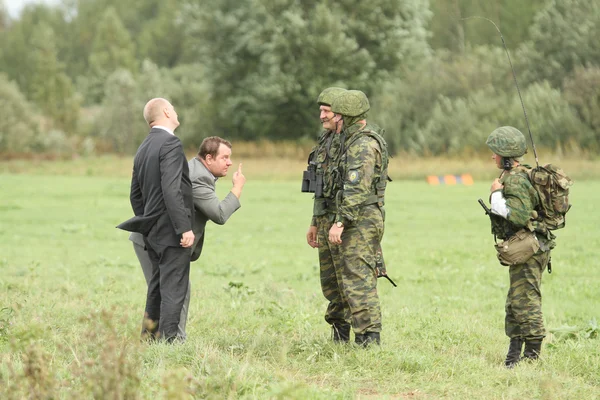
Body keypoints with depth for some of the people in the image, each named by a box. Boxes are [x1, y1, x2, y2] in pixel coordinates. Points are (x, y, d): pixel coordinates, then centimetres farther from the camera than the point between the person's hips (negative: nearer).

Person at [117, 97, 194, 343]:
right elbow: (171, 190, -23)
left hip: (152, 231, 9)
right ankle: (168, 338, -6)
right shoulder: (170, 143, -13)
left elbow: (135, 195, 19)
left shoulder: (144, 148, 15)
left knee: (158, 285, 16)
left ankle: (149, 336, 19)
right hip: (171, 230, -9)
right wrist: (184, 228, -22)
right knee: (174, 288, -6)